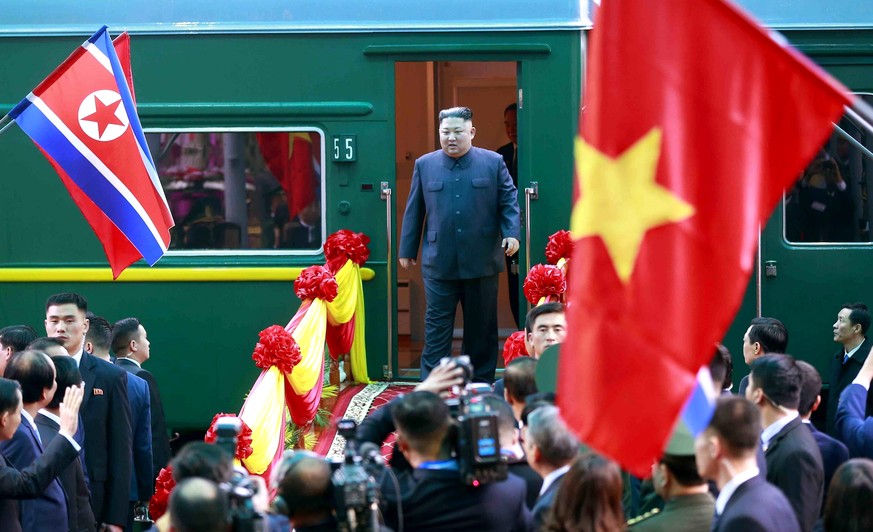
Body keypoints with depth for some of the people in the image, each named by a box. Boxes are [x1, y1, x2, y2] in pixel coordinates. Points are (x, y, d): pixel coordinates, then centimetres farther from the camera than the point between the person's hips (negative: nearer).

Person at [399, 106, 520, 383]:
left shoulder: (493, 163, 4)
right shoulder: (425, 165, 8)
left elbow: (509, 201, 4)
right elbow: (414, 210, 11)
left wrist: (511, 233, -12)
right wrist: (407, 249, 11)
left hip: (481, 264, 0)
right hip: (439, 264, 0)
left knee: (481, 329, 8)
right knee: (437, 329, -2)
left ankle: (480, 385, 18)